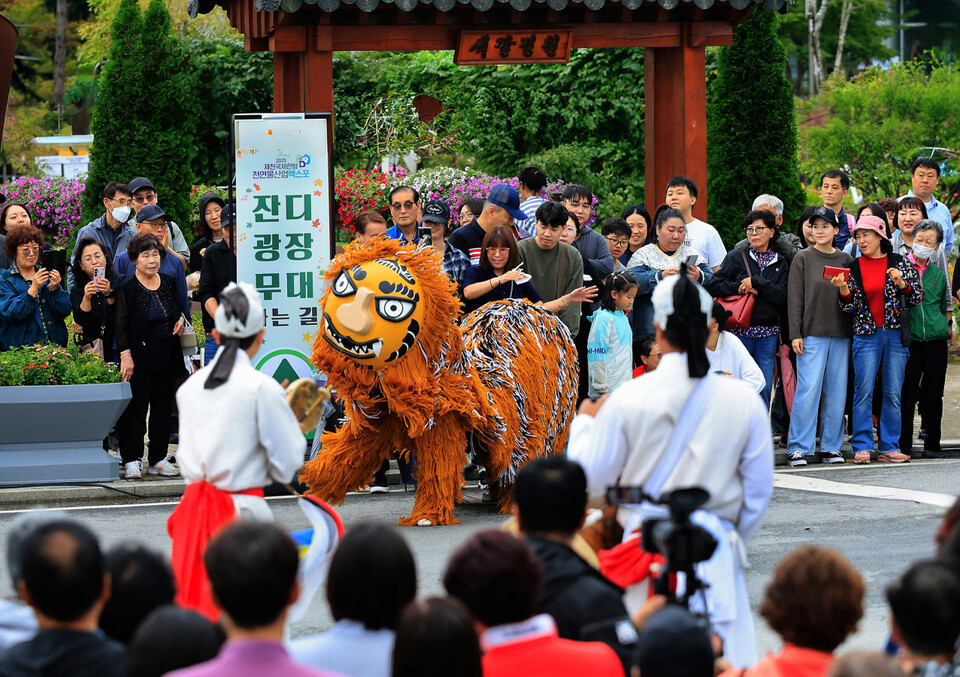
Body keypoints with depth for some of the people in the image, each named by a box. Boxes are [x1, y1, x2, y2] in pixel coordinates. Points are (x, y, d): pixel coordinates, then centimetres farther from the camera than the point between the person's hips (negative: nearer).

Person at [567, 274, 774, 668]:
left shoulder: (628, 399, -7)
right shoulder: (743, 400, -3)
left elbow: (591, 482, 2)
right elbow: (760, 490, 6)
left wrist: (584, 423, 20)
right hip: (715, 551, 1)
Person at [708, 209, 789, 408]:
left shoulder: (781, 263, 10)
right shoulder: (737, 257, 5)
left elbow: (784, 296, -4)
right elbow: (714, 286, -2)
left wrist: (756, 283, -11)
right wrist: (741, 287, -12)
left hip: (768, 335, 2)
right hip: (740, 330, -2)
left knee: (764, 387, 3)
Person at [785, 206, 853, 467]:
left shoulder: (846, 260, 12)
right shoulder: (803, 259, 3)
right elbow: (795, 298, -1)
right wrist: (795, 334, -7)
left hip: (841, 335, 3)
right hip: (812, 333, -3)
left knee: (836, 391, 3)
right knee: (808, 390, -10)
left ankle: (830, 446, 10)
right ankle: (798, 448, -5)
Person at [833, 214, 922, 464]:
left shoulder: (900, 263, 4)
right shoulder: (853, 268, 7)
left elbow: (918, 297, 3)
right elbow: (850, 307, 5)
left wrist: (902, 284, -14)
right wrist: (844, 289, -14)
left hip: (896, 334, 0)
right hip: (866, 334, 0)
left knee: (893, 393, 1)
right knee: (864, 392, -5)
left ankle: (889, 448, 7)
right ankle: (862, 447, -1)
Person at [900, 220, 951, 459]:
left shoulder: (938, 274, 13)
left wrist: (948, 326, 12)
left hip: (936, 340, 3)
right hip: (909, 339, -3)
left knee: (934, 394, 5)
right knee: (906, 394, -3)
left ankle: (932, 444, 13)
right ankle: (904, 445, 5)